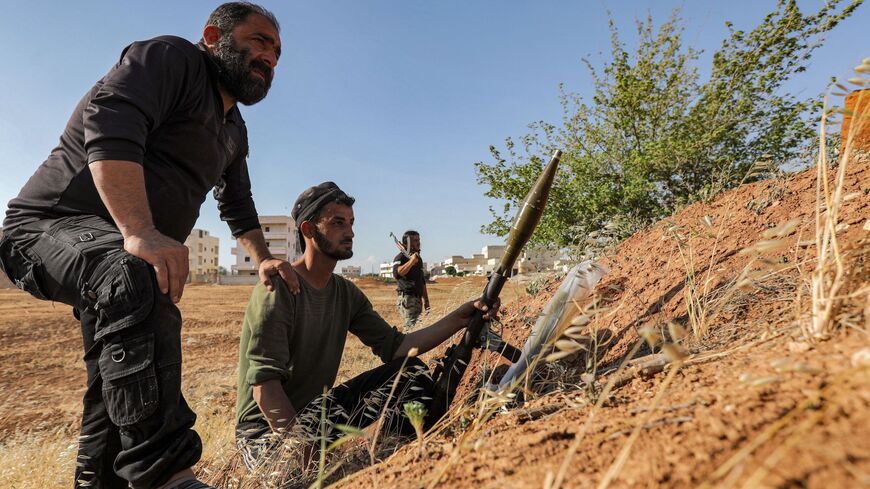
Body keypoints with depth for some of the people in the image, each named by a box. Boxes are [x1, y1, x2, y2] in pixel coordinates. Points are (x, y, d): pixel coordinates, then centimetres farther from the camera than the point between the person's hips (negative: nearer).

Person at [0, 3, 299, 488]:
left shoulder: (234, 129, 15)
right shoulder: (172, 57, -11)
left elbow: (238, 203, 24)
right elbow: (108, 123, -29)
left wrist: (263, 258, 16)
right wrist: (138, 231, -41)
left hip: (124, 252, 10)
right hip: (49, 225, -9)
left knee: (123, 387, 14)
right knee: (135, 274, -41)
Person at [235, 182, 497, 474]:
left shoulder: (346, 293, 3)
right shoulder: (279, 288, -19)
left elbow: (394, 348, -4)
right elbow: (264, 383, -23)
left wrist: (459, 319, -12)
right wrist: (300, 446, -31)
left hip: (317, 411, 7)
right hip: (266, 429, -6)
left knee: (412, 372, -9)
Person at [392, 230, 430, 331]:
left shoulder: (419, 258, 16)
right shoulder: (401, 257, -9)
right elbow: (397, 273, -30)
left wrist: (426, 300, 21)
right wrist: (411, 262, -39)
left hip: (417, 299, 9)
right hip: (406, 298, -9)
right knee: (413, 326, -14)